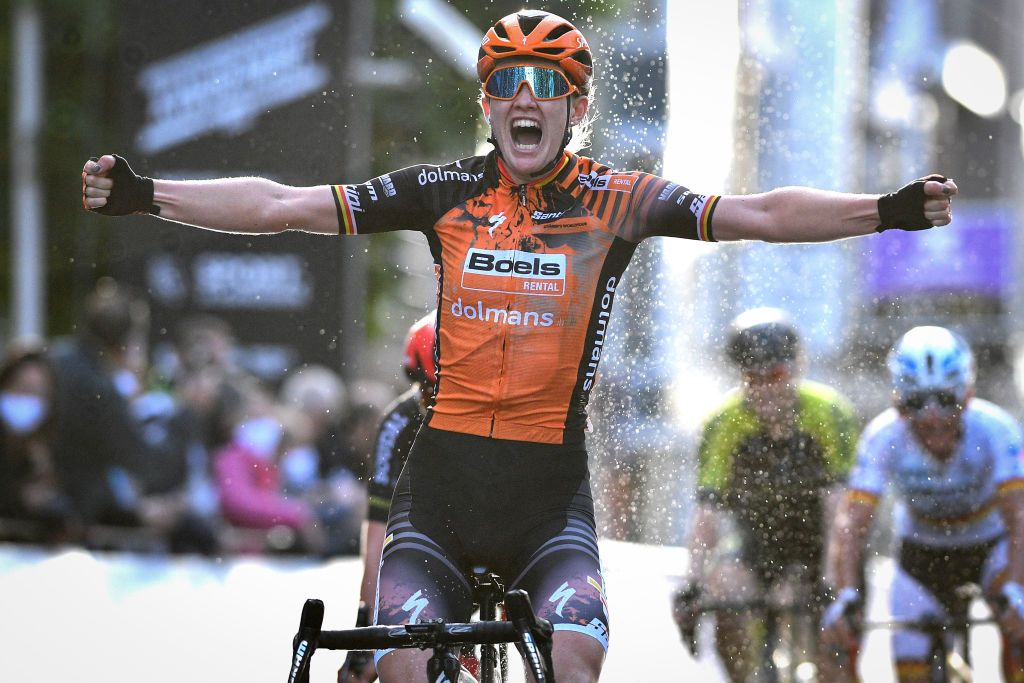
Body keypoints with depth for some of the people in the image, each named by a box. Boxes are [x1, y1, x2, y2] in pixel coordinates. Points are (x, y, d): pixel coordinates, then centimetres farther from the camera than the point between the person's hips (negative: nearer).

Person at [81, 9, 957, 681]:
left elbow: (759, 214, -11)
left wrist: (885, 212, -26)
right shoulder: (447, 192, 2)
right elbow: (284, 206, -1)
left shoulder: (616, 202, -1)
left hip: (550, 484, -1)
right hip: (443, 475, 1)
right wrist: (145, 196, -10)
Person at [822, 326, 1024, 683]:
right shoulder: (884, 437, -28)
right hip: (921, 551, 1)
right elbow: (851, 523, -34)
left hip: (990, 545, -1)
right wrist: (847, 598, -49)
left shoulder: (995, 429, -31)